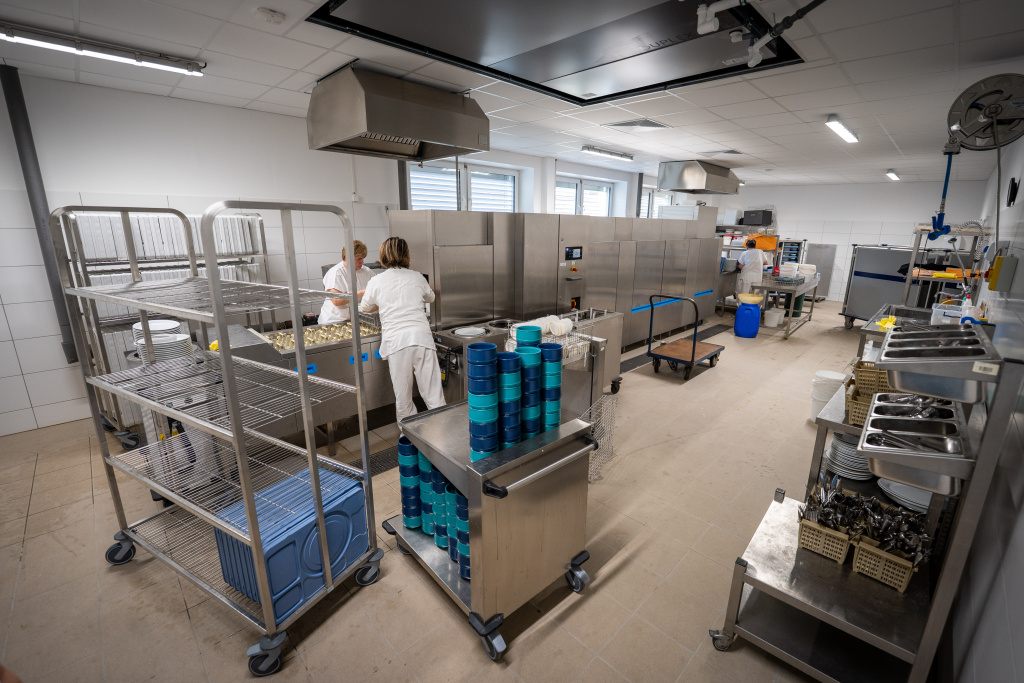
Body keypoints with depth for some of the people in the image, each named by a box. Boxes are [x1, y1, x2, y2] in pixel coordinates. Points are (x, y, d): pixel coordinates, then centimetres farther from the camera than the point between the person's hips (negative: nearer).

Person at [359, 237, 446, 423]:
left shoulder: (376, 282, 6)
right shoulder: (417, 277, 10)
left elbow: (364, 308, 23)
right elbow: (430, 297, 31)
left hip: (396, 341, -1)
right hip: (421, 337, 1)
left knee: (403, 395, 11)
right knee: (433, 393, 5)